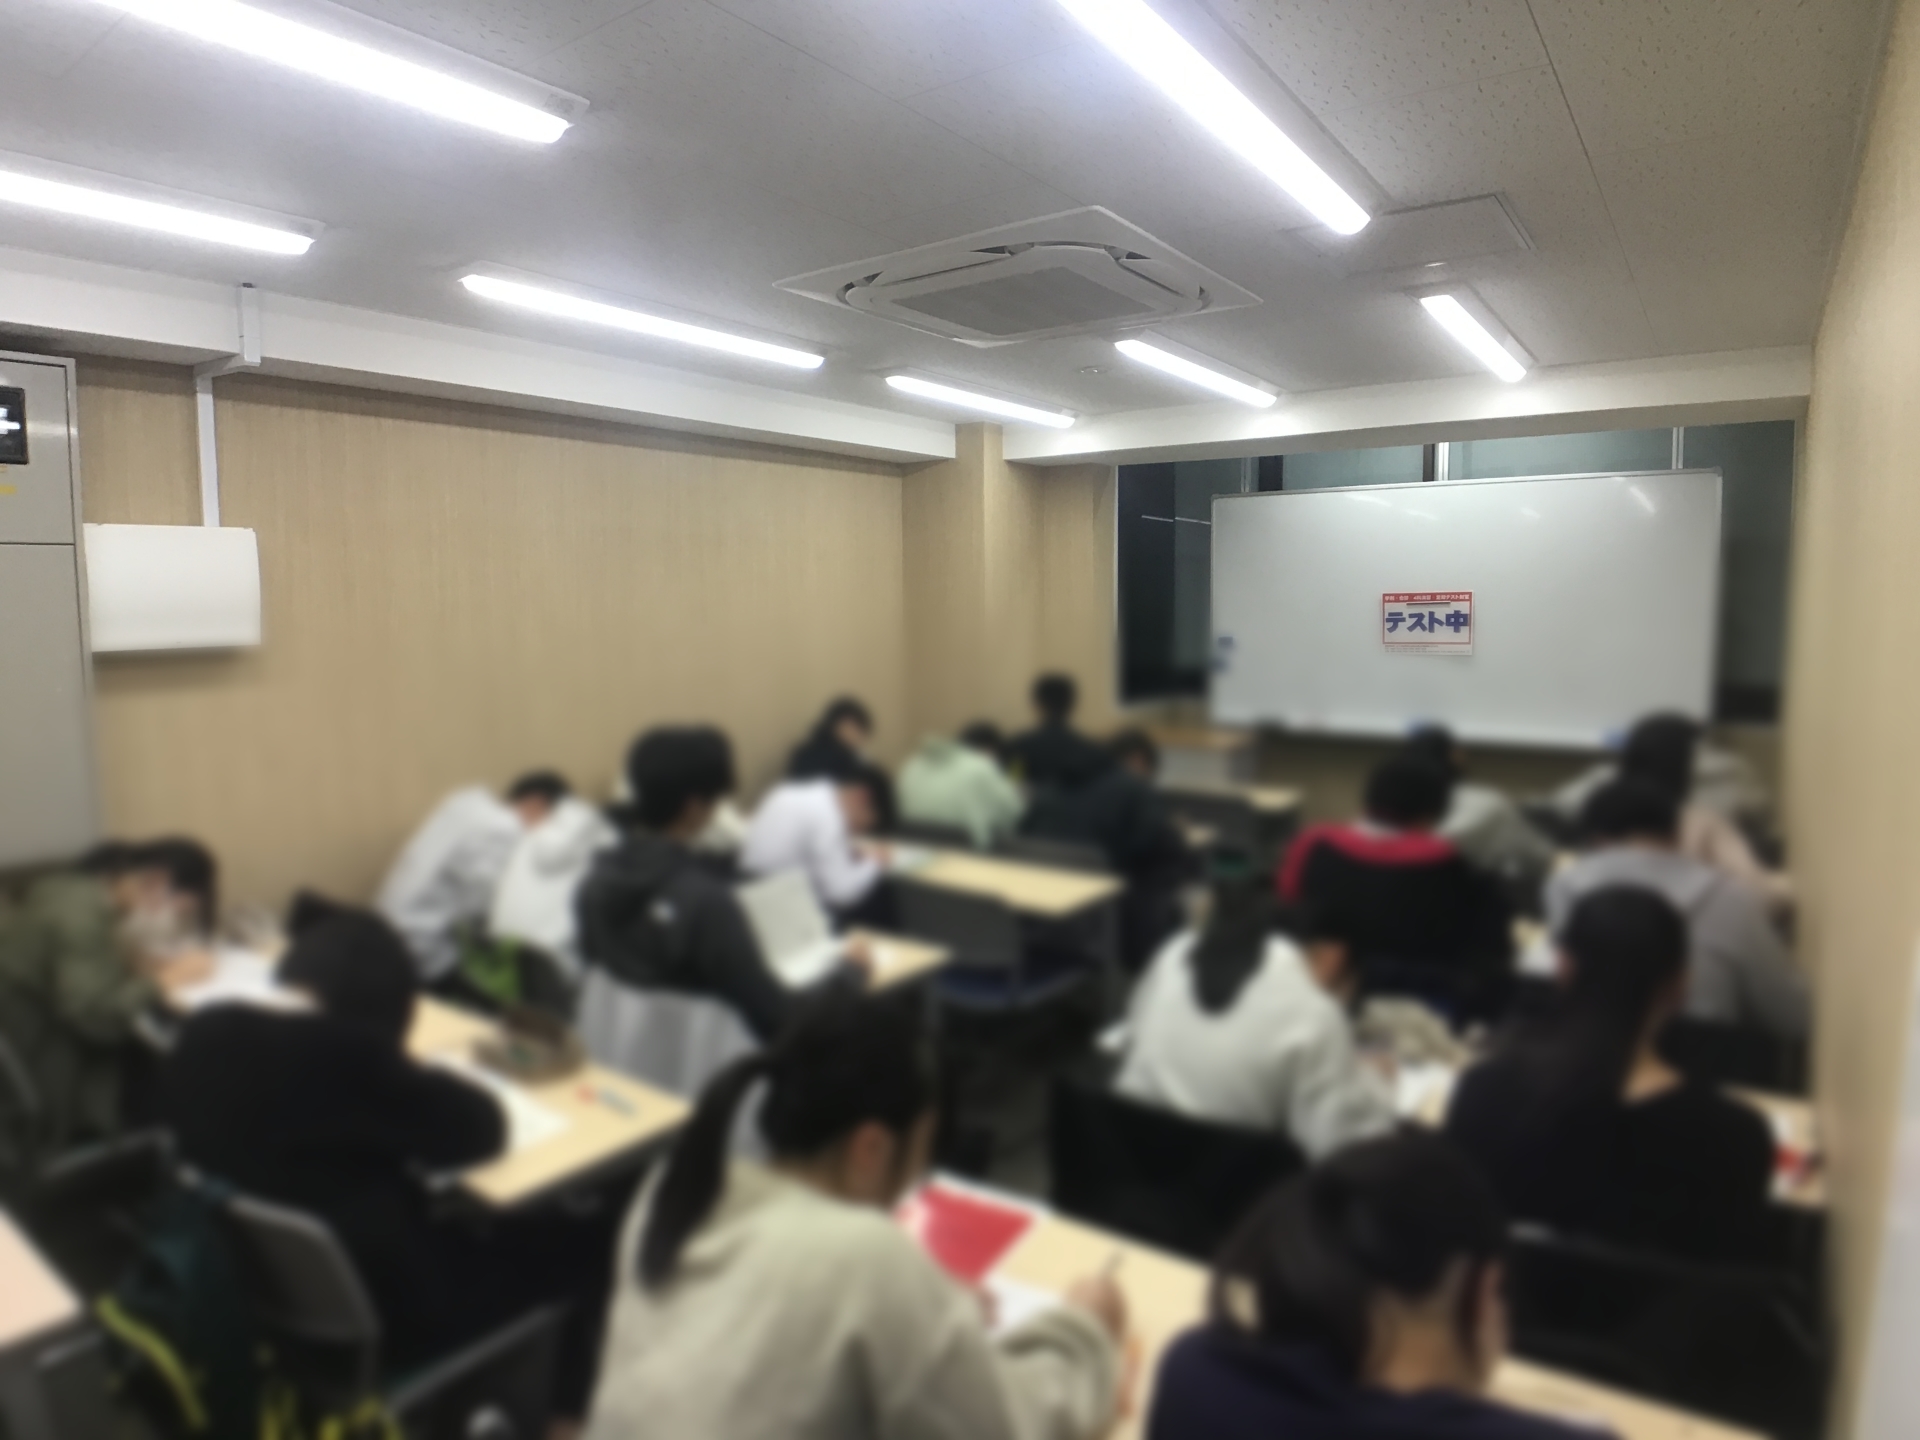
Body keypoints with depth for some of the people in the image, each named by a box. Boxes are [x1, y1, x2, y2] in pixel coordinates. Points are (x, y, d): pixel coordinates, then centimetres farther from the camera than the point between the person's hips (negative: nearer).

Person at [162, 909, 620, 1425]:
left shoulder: (205, 1032, -8)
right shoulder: (350, 1053, -33)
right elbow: (480, 1129, -19)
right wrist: (417, 1074, -3)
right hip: (374, 1315, -8)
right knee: (583, 1237, 8)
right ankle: (552, 1418, 29)